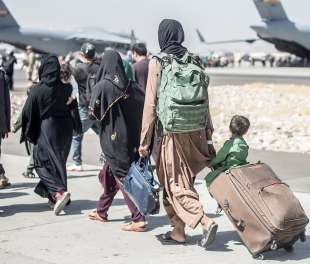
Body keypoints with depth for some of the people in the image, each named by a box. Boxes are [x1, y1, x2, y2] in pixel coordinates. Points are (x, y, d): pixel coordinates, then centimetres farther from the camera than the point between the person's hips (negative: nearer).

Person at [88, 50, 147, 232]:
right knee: (109, 174, 21)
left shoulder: (102, 86, -15)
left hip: (112, 139, -6)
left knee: (123, 178, -4)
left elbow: (95, 112, -14)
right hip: (131, 137, 6)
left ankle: (139, 220, -8)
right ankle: (102, 211, 34)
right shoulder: (131, 86, 0)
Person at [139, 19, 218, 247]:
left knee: (175, 184, 3)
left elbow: (151, 104, -7)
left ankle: (205, 222, -13)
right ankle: (179, 231, 22)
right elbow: (205, 101, 8)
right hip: (196, 132, 5)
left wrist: (145, 140, -2)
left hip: (171, 133, -5)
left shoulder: (157, 63, -7)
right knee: (183, 180, 16)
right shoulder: (194, 61, 6)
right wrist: (208, 134, 15)